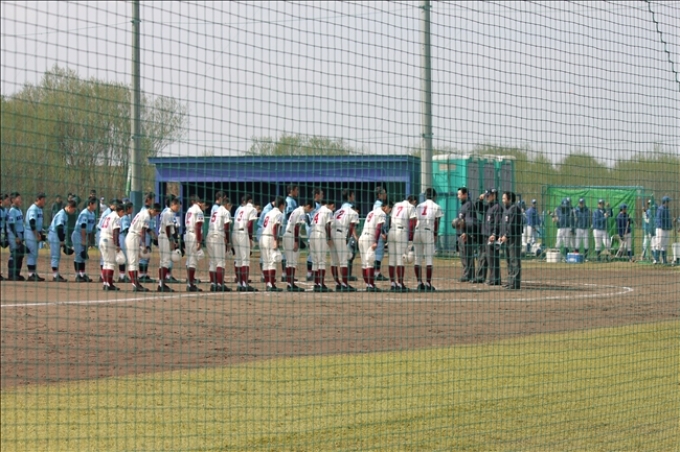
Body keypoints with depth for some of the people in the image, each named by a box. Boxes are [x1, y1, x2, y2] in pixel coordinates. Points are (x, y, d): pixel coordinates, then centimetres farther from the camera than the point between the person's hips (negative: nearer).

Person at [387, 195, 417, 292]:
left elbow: (390, 220, 18)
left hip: (391, 232, 6)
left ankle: (392, 284, 9)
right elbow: (412, 223, -6)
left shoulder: (396, 205, 22)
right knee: (400, 258, -5)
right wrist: (410, 238, -7)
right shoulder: (411, 207, 4)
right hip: (402, 232, -6)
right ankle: (400, 284, -6)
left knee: (392, 258, 8)